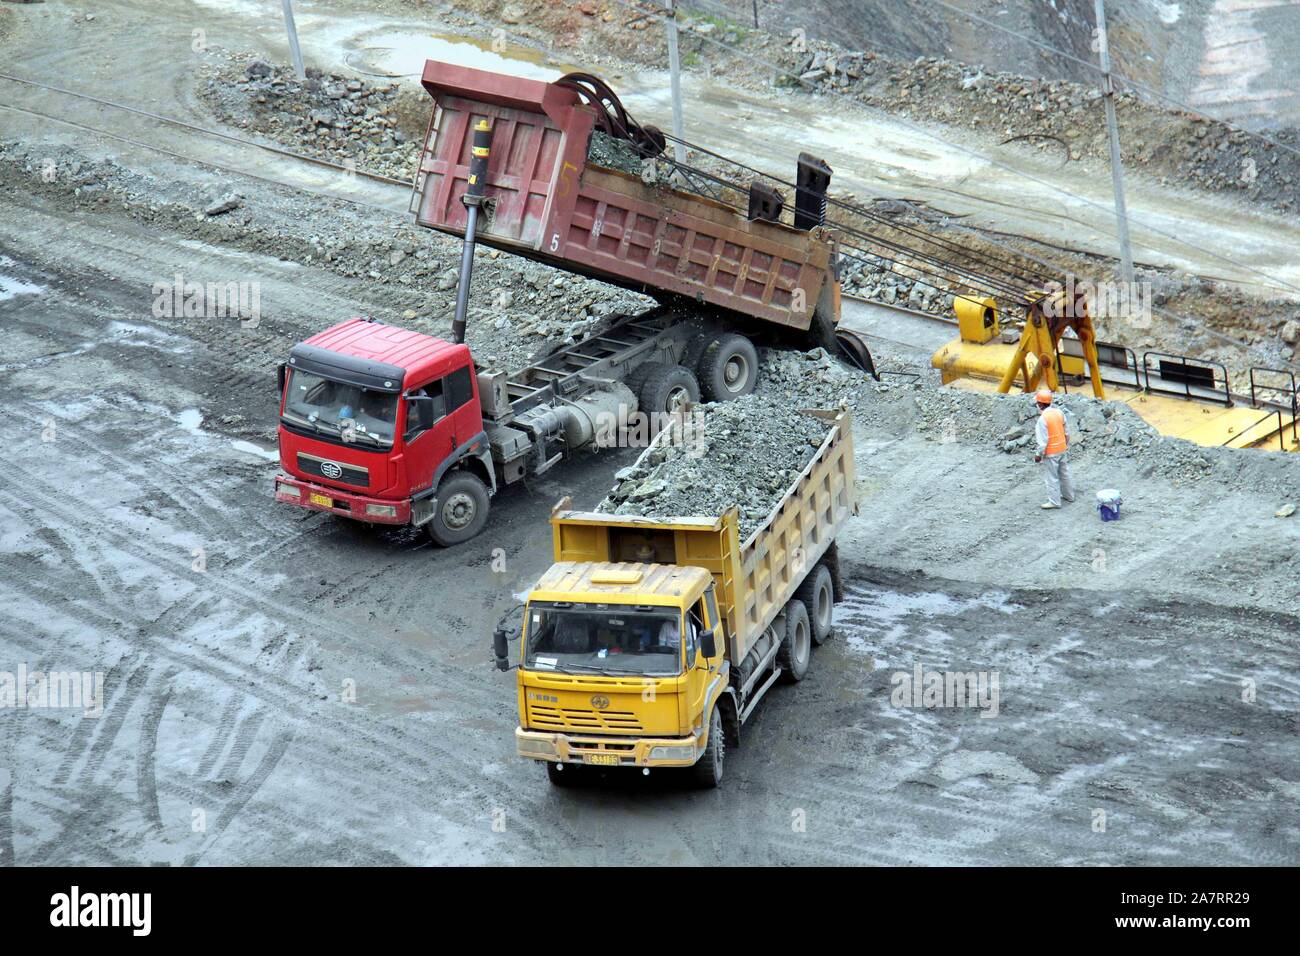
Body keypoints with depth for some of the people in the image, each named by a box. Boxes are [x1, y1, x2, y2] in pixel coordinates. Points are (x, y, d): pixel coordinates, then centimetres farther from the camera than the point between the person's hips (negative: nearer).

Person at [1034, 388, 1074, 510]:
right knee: (1063, 473, 22)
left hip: (1050, 452, -8)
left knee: (1051, 477, 4)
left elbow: (1043, 440, -22)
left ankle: (1054, 501, 11)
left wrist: (1039, 454, -11)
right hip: (1062, 449, 8)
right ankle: (1068, 495, 35)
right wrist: (1067, 445, 22)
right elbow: (1067, 431, 8)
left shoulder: (1043, 418, -25)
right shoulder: (1059, 412, -2)